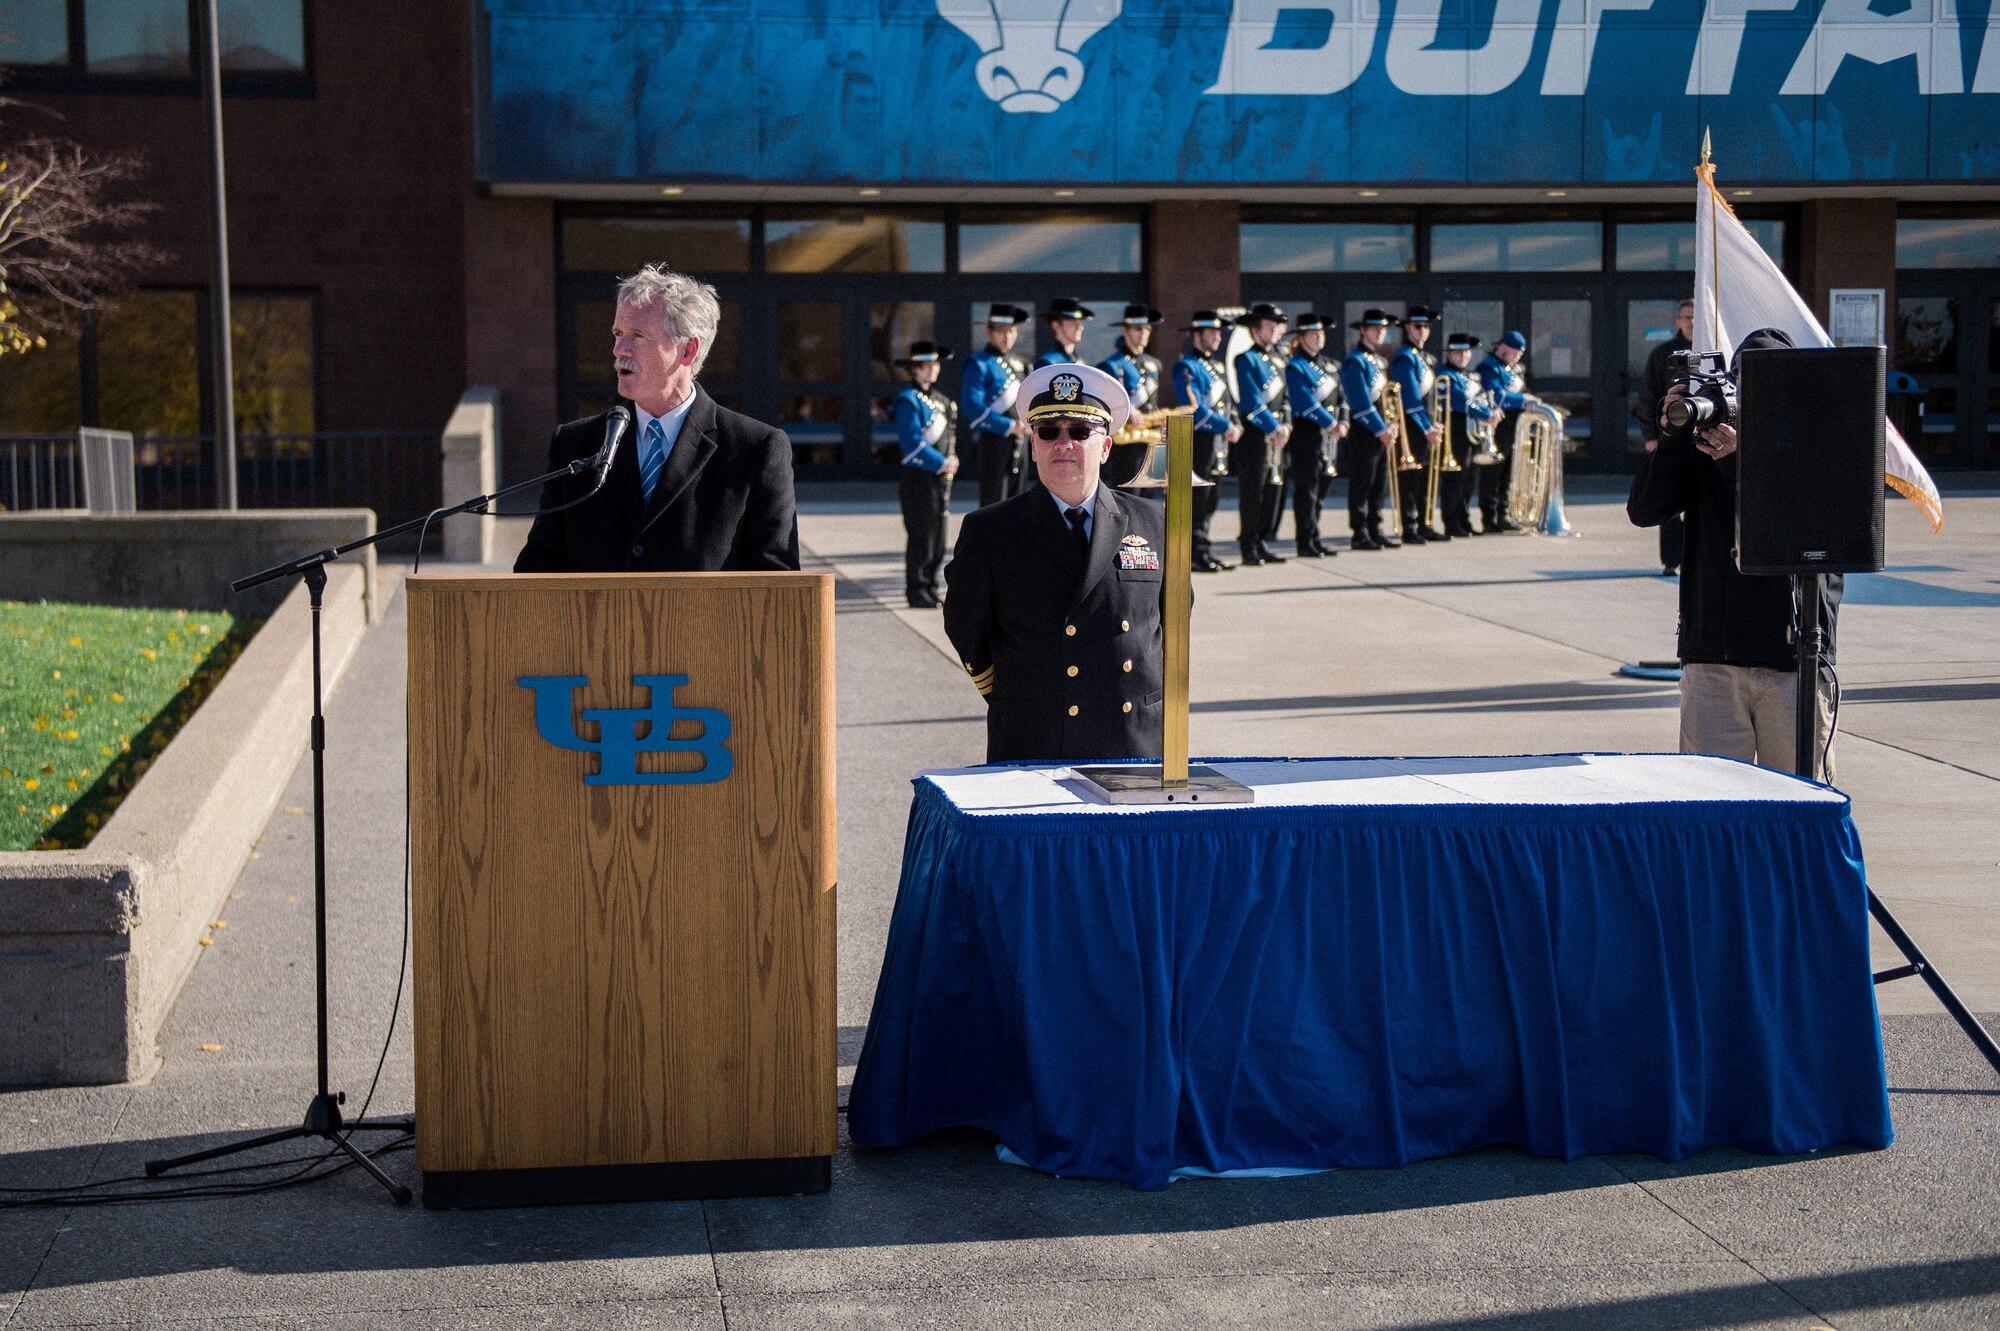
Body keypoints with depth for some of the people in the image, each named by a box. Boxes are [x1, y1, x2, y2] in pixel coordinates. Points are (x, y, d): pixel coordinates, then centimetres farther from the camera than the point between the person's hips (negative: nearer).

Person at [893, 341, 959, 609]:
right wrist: (942, 463, -16)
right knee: (921, 535, -6)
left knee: (938, 537, 11)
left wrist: (950, 461, 5)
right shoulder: (908, 400, -10)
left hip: (940, 476, 8)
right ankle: (917, 591, 0)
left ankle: (930, 588, 19)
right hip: (918, 477, -8)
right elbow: (912, 443, -18)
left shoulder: (941, 400, 16)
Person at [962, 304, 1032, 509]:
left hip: (1018, 445, 7)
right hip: (992, 443, -7)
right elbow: (971, 407, -17)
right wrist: (1009, 426, -22)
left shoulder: (1018, 364, 15)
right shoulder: (979, 365, -7)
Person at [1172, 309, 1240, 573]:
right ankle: (1198, 555, -4)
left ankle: (1205, 554, 16)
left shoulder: (1217, 366, 18)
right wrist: (1226, 427, -17)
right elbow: (1194, 408, -19)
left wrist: (1235, 426, 2)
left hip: (1218, 442, 9)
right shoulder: (1186, 367, -10)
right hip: (1198, 441, -9)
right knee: (1197, 500, -6)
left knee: (1210, 500, 11)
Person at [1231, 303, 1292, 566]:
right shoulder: (1246, 359, -9)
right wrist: (1273, 428, -16)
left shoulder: (1276, 359, 17)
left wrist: (1286, 425, 2)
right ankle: (1249, 550, -1)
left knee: (1273, 490, 8)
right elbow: (1251, 400, -16)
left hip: (1275, 434, 8)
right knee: (1252, 493, -5)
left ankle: (1262, 545, 16)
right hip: (1254, 434, -8)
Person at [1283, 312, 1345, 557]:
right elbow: (1304, 401, -17)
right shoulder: (1295, 367, -7)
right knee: (1306, 491, -5)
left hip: (1328, 434, 8)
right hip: (1306, 434, -8)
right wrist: (1330, 423, -18)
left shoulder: (1329, 365, 16)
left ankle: (1314, 541, 16)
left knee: (1321, 490, 10)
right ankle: (1306, 544, -2)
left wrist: (1342, 422, -1)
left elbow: (1340, 396, 16)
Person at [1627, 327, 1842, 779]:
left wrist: (1743, 459, -21)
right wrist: (1671, 438, -11)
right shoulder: (1703, 444, 11)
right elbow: (1644, 511, 1)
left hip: (1795, 662, -2)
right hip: (1711, 659, 2)